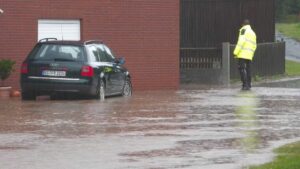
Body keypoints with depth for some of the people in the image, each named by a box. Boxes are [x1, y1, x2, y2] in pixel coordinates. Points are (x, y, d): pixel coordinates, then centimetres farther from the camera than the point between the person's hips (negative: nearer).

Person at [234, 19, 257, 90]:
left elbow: (241, 41, -15)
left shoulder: (244, 30, -2)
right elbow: (254, 46, 20)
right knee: (248, 70, 12)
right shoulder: (253, 33, 22)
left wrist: (236, 52, -15)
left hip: (242, 54, -7)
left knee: (242, 69, -8)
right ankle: (248, 85, 11)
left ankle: (245, 85, -15)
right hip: (249, 55, 7)